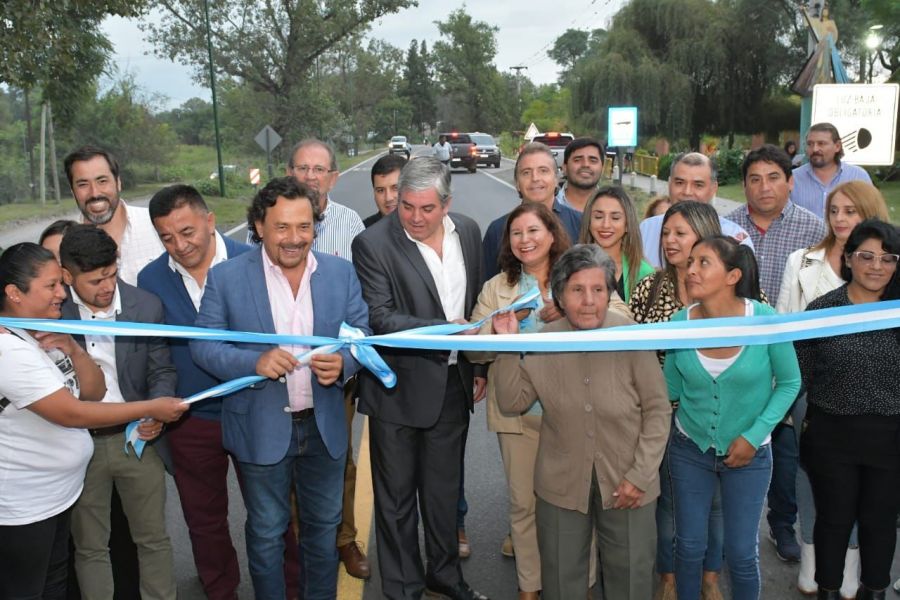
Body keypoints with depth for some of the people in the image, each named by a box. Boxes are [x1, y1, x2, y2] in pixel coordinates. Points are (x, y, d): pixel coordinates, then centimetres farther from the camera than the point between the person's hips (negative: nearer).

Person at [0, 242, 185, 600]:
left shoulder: (41, 335, 3)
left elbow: (95, 392, 4)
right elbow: (71, 413, -25)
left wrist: (72, 349, -14)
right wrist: (151, 409, -21)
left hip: (59, 491, 8)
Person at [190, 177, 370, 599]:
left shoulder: (341, 272, -2)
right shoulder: (226, 277, -8)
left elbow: (362, 335, 2)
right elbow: (202, 345, -7)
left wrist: (343, 362, -21)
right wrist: (256, 363, -25)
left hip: (325, 427, 3)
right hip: (261, 430, -2)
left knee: (323, 526, 19)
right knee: (266, 533, 14)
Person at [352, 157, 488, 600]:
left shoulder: (468, 232, 2)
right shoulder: (373, 243, -15)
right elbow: (379, 318, -19)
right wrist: (443, 329, -29)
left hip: (453, 383, 5)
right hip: (399, 391, -5)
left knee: (445, 489, 21)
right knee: (397, 498, 9)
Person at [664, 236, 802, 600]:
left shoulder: (765, 320, -20)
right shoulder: (680, 323, -13)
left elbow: (789, 383, -7)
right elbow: (670, 389, -1)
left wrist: (754, 436, -13)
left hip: (747, 452, -1)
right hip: (690, 448, 2)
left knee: (742, 553, 12)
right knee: (689, 547, 15)